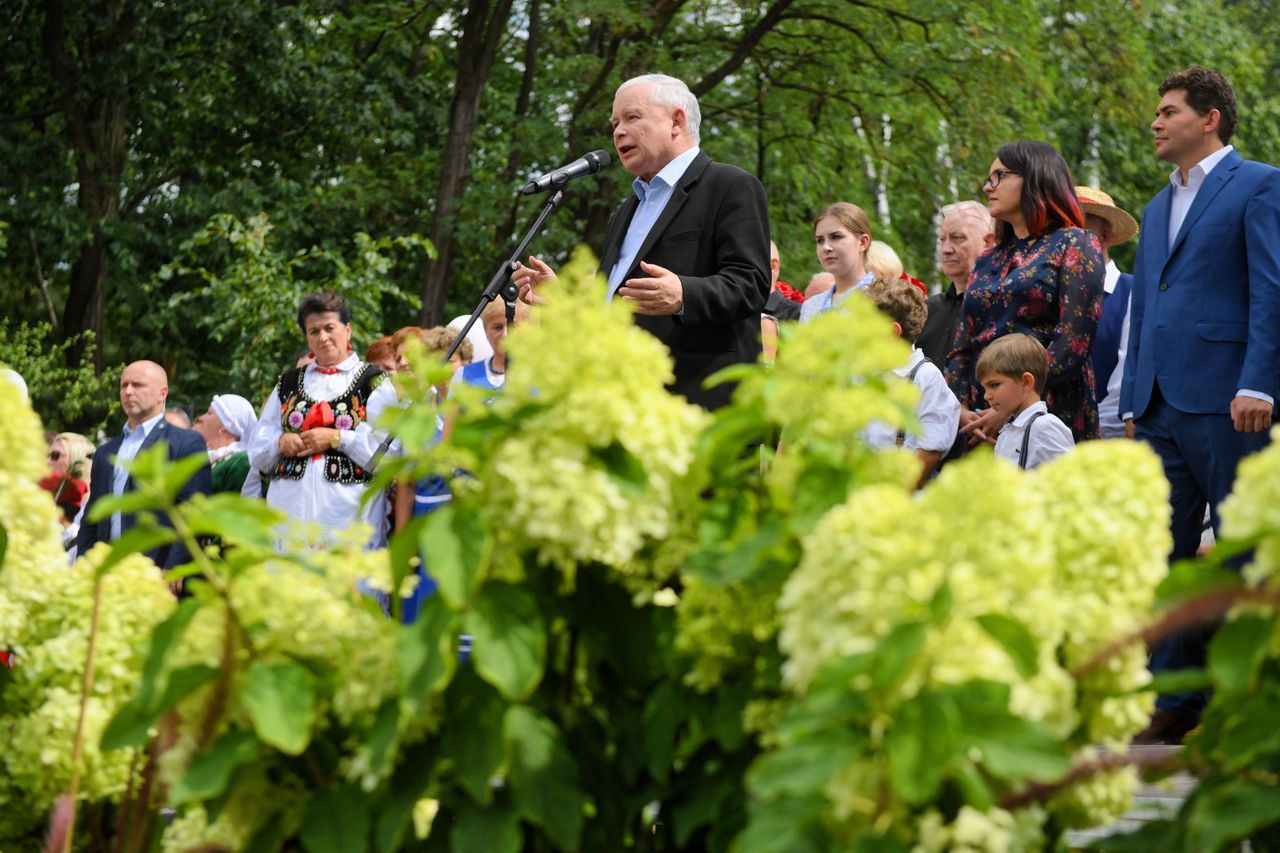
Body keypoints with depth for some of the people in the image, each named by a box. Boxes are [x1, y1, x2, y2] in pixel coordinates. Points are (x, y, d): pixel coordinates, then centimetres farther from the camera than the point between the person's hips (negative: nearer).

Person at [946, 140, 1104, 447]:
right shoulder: (988, 261, 21)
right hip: (981, 424, 6)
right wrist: (961, 409, -2)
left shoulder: (1074, 245, 1)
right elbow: (961, 346, 17)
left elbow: (1073, 344, -10)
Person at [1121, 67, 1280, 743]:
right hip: (1161, 407, 8)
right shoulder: (1159, 207, 23)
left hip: (1224, 402, -8)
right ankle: (1176, 702, 10)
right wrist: (1133, 399, 16)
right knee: (1164, 557, 5)